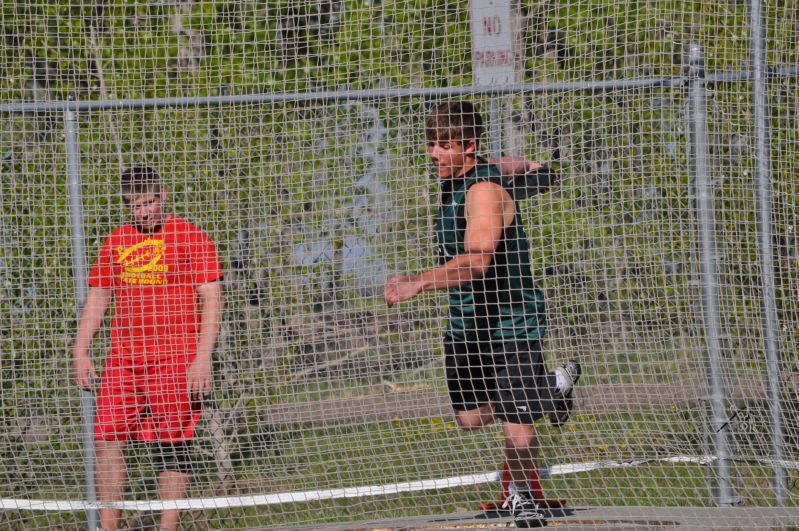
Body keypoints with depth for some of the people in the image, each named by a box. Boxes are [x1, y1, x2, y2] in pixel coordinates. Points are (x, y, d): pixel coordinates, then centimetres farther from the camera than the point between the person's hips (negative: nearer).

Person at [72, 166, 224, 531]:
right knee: (107, 439, -4)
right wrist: (80, 351, 10)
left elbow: (211, 300, -3)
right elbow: (97, 298, 20)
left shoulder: (190, 238, 1)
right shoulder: (116, 242, 15)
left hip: (175, 361, -4)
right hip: (122, 360, 4)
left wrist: (203, 357, -12)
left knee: (171, 446, -4)